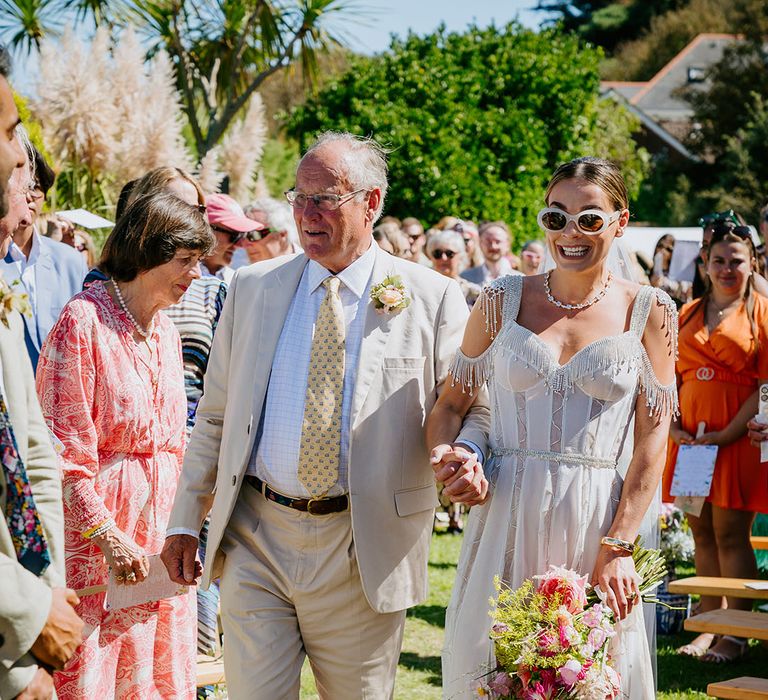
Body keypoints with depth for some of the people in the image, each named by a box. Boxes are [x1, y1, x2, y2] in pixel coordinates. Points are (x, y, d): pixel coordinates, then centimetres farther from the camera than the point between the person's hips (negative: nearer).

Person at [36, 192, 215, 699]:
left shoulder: (166, 332, 15)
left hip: (161, 537, 7)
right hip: (96, 540, -7)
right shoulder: (84, 320, -10)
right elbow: (62, 449, -14)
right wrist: (105, 534, -17)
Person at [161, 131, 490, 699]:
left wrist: (466, 456, -22)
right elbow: (216, 415, 11)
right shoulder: (253, 290, 8)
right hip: (254, 540, 2)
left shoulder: (433, 298, -1)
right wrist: (186, 521, 8)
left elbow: (471, 406, 1)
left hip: (364, 552, -2)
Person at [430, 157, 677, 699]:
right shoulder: (504, 300, 5)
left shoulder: (649, 312, 2)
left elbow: (652, 441, -2)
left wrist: (618, 548, -9)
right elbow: (450, 404, 11)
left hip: (596, 521, -1)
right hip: (505, 517, 1)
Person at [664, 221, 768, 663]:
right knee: (702, 531, 8)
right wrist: (673, 427, -3)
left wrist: (727, 434, -14)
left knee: (730, 532, -6)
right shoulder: (687, 315, 14)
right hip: (691, 437, 5)